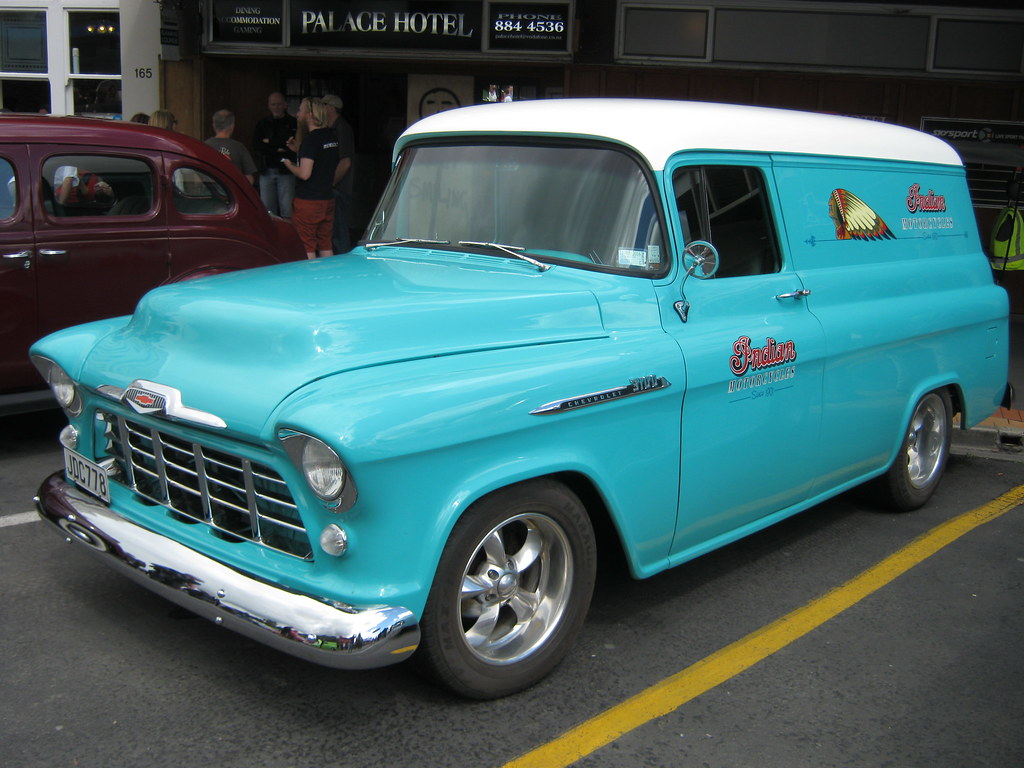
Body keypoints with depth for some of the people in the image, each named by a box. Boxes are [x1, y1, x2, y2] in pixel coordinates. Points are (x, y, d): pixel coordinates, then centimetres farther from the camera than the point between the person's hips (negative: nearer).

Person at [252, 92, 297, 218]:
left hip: (286, 171, -3)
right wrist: (278, 148, -8)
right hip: (266, 171, 3)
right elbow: (256, 146, 2)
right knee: (267, 209, 3)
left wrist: (270, 143, -5)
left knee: (287, 210, -7)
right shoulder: (262, 124, 15)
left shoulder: (293, 123, 5)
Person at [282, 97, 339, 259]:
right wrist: (299, 150, 21)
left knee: (306, 248, -1)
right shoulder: (332, 136, 8)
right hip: (328, 198, 8)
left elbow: (304, 174, -22)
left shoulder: (311, 139, -17)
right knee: (325, 245, 13)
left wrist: (289, 165, -3)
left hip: (308, 201, -8)